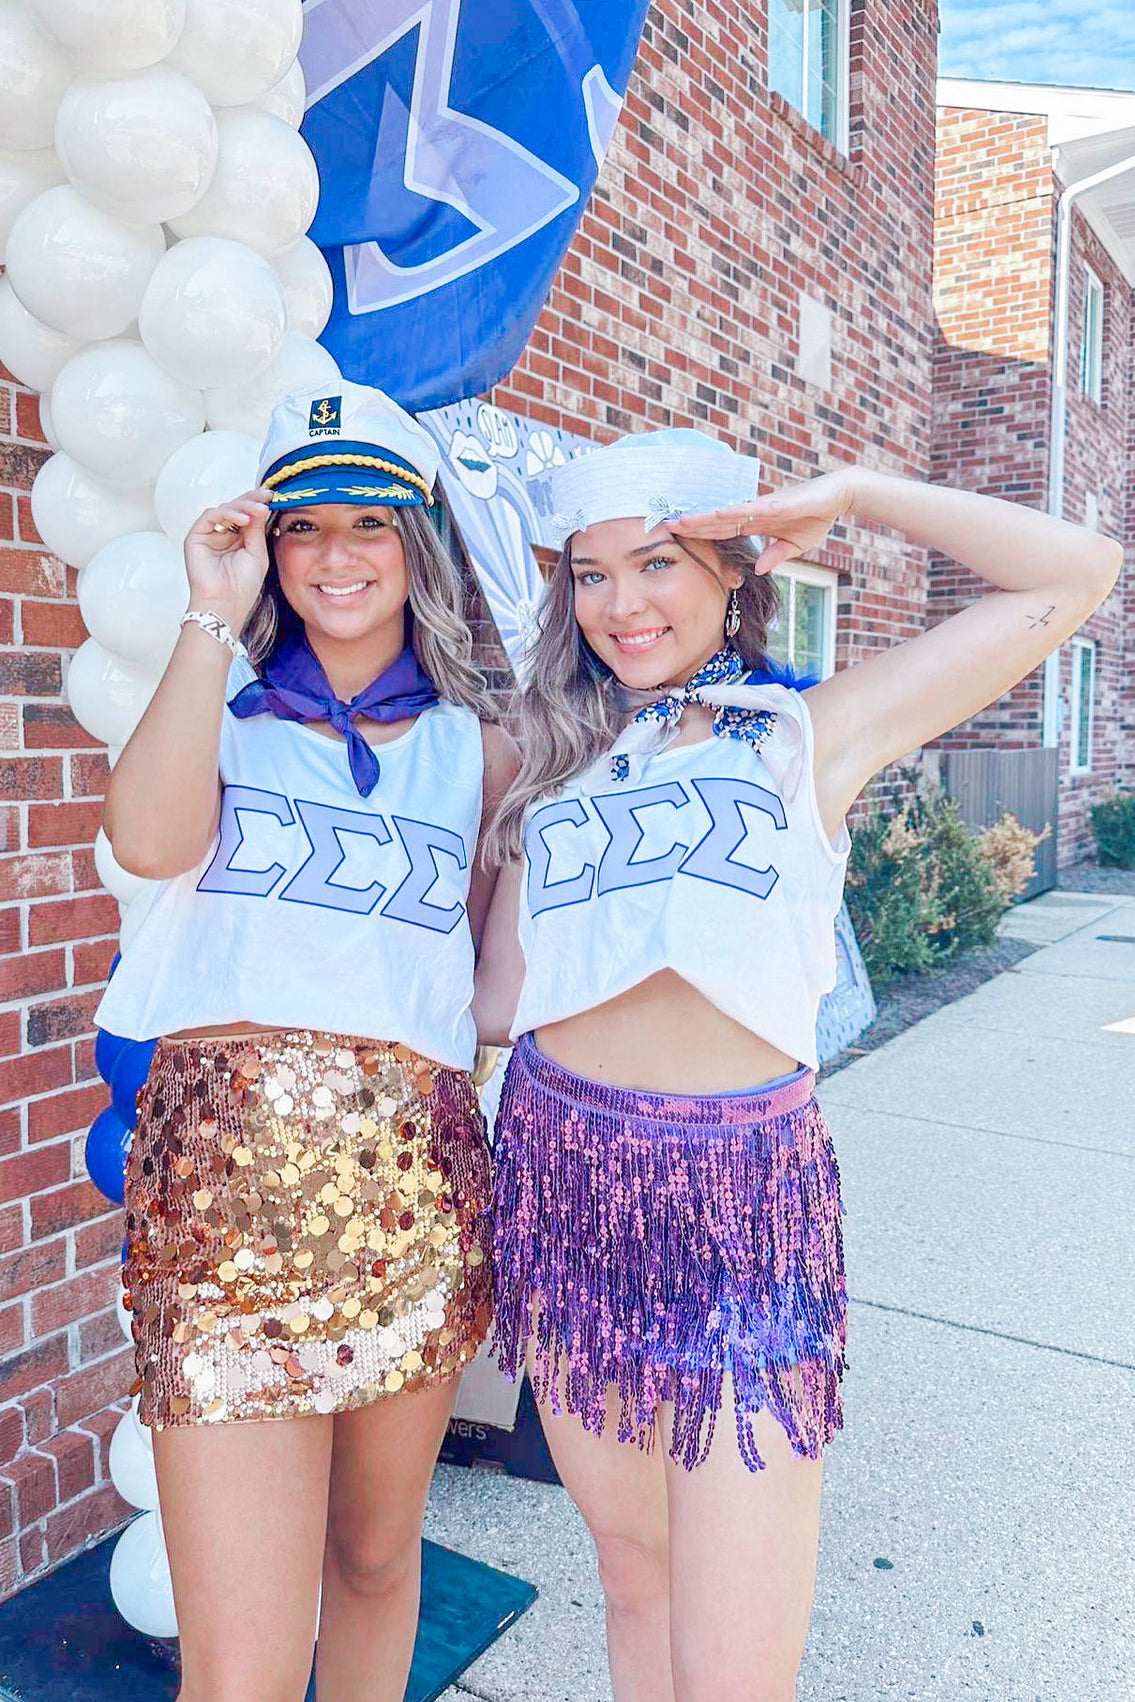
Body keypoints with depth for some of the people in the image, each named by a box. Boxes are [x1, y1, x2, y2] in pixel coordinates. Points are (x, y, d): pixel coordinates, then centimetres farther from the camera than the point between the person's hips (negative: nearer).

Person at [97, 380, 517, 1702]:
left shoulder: (477, 747, 12)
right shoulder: (222, 700, 10)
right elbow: (151, 838, -12)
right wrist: (215, 615, -6)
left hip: (416, 1169, 2)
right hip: (223, 1157, -2)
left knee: (377, 1554, 19)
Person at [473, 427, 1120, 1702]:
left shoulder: (814, 733, 3)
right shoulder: (556, 756, 12)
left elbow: (1075, 573, 3)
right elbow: (500, 1003, 6)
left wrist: (851, 495, 1)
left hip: (742, 1189, -3)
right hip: (561, 1175, 4)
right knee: (633, 1567, 19)